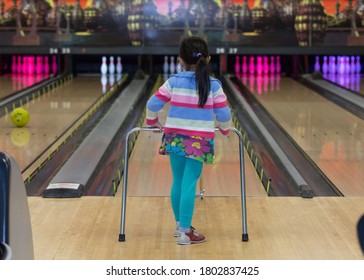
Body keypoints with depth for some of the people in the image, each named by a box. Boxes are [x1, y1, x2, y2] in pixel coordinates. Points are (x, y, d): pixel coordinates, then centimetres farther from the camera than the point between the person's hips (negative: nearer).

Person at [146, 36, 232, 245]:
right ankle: (185, 232, -3)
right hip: (199, 141, -2)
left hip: (175, 138, 2)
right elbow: (224, 114, -2)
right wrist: (225, 129, 19)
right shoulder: (213, 85, -4)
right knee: (189, 185, -3)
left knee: (178, 182, 15)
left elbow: (153, 104, 0)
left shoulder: (174, 81, -1)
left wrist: (153, 121, 19)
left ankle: (180, 225, 29)